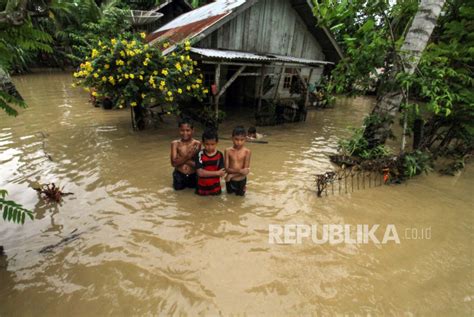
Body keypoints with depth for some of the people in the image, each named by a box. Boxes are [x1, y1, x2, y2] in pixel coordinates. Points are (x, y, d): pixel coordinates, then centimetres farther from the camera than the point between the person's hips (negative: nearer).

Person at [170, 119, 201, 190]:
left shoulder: (197, 144, -12)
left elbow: (197, 164, -16)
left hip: (193, 175, 0)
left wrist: (180, 159, -20)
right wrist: (187, 156, -28)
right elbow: (174, 163, -16)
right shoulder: (175, 143, -9)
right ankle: (184, 183, 39)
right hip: (179, 174, 0)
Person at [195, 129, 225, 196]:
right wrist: (217, 173, -22)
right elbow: (200, 172, -21)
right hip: (202, 185, -1)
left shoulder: (219, 155, -9)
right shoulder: (200, 155, -14)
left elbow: (222, 173, -12)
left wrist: (206, 173, -24)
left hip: (215, 185, 1)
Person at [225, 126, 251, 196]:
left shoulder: (247, 151, -14)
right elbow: (227, 168, -14)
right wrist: (239, 170, -28)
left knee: (240, 195, 17)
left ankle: (243, 188, 42)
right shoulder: (228, 151, -11)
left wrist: (232, 175, -19)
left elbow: (246, 170, -15)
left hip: (241, 180, -1)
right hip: (230, 180, 1)